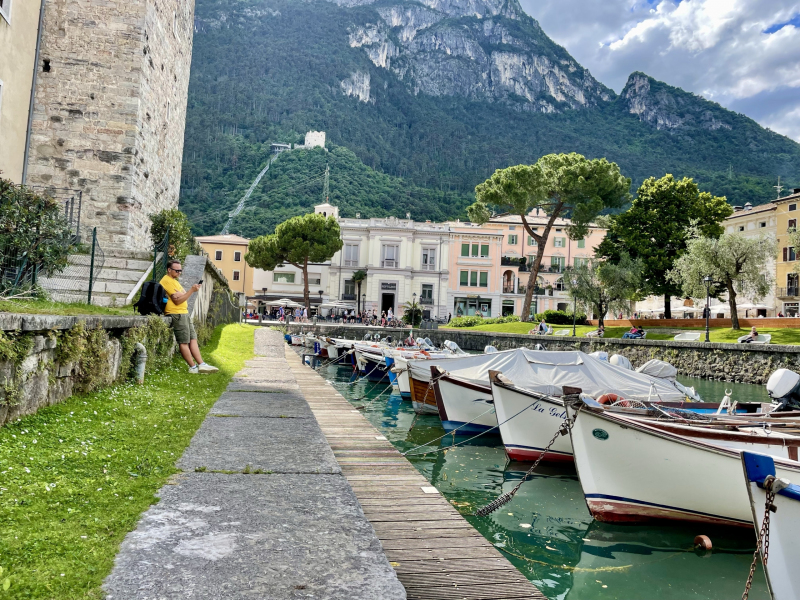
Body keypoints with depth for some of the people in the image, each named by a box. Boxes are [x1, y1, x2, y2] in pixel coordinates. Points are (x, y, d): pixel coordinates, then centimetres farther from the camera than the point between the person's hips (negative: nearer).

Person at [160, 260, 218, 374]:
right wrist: (192, 290, -18)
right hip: (176, 314, -10)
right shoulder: (167, 281, -12)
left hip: (184, 313, 10)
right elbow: (177, 300, -17)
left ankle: (201, 364, 4)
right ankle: (193, 367, -1)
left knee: (193, 339, 5)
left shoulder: (174, 280, 20)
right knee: (184, 342, -5)